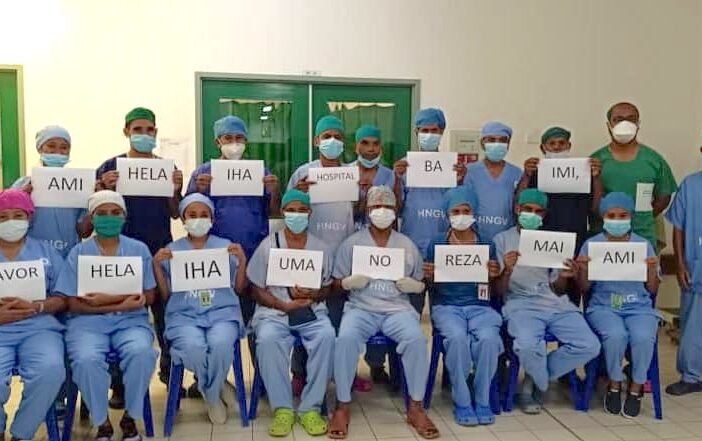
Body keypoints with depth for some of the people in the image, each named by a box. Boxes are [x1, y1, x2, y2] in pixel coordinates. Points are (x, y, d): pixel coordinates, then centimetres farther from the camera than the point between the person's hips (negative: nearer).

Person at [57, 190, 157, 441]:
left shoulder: (139, 249, 8)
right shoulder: (78, 253, 5)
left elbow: (149, 296, 3)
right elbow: (74, 304, -2)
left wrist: (110, 298, -12)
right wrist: (121, 305, -15)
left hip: (131, 321, 1)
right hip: (89, 323, 0)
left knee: (141, 352, -32)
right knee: (87, 360, -32)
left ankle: (130, 418, -7)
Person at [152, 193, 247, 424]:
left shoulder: (226, 246, 13)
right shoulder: (171, 251, 12)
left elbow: (239, 289, 10)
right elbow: (165, 296, 8)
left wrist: (242, 261, -4)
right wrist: (157, 265, -3)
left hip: (222, 312, 0)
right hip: (184, 315, 0)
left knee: (220, 344, -34)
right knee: (193, 347, -33)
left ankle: (211, 394, -2)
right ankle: (218, 388, -1)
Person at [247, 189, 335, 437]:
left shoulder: (320, 248, 10)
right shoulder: (268, 246, 4)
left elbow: (327, 289, 12)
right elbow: (257, 290, 3)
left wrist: (311, 295, -11)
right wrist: (284, 305, -12)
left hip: (311, 312, 1)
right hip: (274, 312, -1)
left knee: (327, 336, -30)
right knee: (267, 339, -33)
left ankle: (310, 408, -19)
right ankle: (282, 408, -19)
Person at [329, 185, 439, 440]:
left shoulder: (408, 245, 12)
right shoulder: (351, 244, 8)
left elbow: (421, 284, 17)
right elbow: (337, 283, 9)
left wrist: (413, 286, -6)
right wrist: (350, 282, -13)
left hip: (397, 308, 1)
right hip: (360, 308, -1)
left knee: (416, 338, -30)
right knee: (346, 338, -32)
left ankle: (416, 407, -12)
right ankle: (343, 405, -14)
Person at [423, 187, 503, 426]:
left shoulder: (486, 244, 9)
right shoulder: (436, 244, 7)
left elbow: (494, 291, 13)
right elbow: (432, 289, 11)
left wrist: (494, 275, -9)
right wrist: (428, 276, -11)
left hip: (479, 306, 1)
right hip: (446, 305, -1)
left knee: (489, 338, -30)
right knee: (457, 337, -33)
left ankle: (482, 400, -10)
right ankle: (461, 402, -15)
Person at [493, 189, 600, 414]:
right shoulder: (502, 240, 8)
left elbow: (557, 290, 13)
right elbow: (498, 291, 2)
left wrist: (564, 277, -10)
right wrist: (507, 270, -19)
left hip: (556, 304, 4)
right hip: (521, 304, -4)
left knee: (590, 346, -21)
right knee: (528, 345, -35)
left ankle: (532, 381, 2)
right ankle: (541, 384, 2)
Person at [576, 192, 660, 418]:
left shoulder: (644, 245, 9)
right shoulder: (591, 244, 5)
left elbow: (652, 290, 11)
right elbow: (584, 288, 6)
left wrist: (653, 270, -8)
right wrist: (583, 270, -13)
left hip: (639, 307, 1)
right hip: (603, 307, -1)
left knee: (643, 337, -30)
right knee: (615, 335, -32)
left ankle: (636, 388, -3)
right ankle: (614, 385, -4)